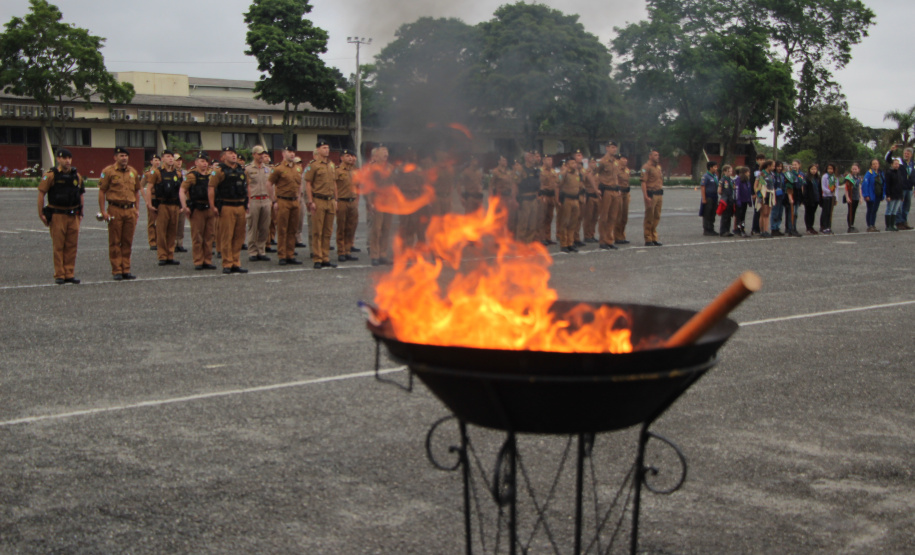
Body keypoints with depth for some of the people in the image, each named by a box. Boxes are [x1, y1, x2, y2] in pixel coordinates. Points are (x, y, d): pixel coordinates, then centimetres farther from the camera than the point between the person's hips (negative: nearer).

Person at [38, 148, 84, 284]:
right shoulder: (51, 175, -6)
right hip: (57, 215, -4)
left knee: (72, 246, 4)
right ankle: (59, 275, 4)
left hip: (73, 215, 4)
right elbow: (41, 194, -5)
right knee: (58, 246, -1)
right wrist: (41, 214, -7)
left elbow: (80, 195, 18)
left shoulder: (76, 176, 9)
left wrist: (80, 213, 14)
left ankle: (69, 274, 11)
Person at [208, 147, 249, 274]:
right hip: (226, 207, -6)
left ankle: (236, 263, 13)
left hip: (240, 207, 6)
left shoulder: (241, 170, 15)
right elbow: (211, 188, -9)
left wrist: (247, 204, 15)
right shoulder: (219, 170, -4)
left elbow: (246, 187, 23)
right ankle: (227, 264, 0)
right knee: (226, 237, -4)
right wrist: (212, 206, -15)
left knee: (239, 237, 7)